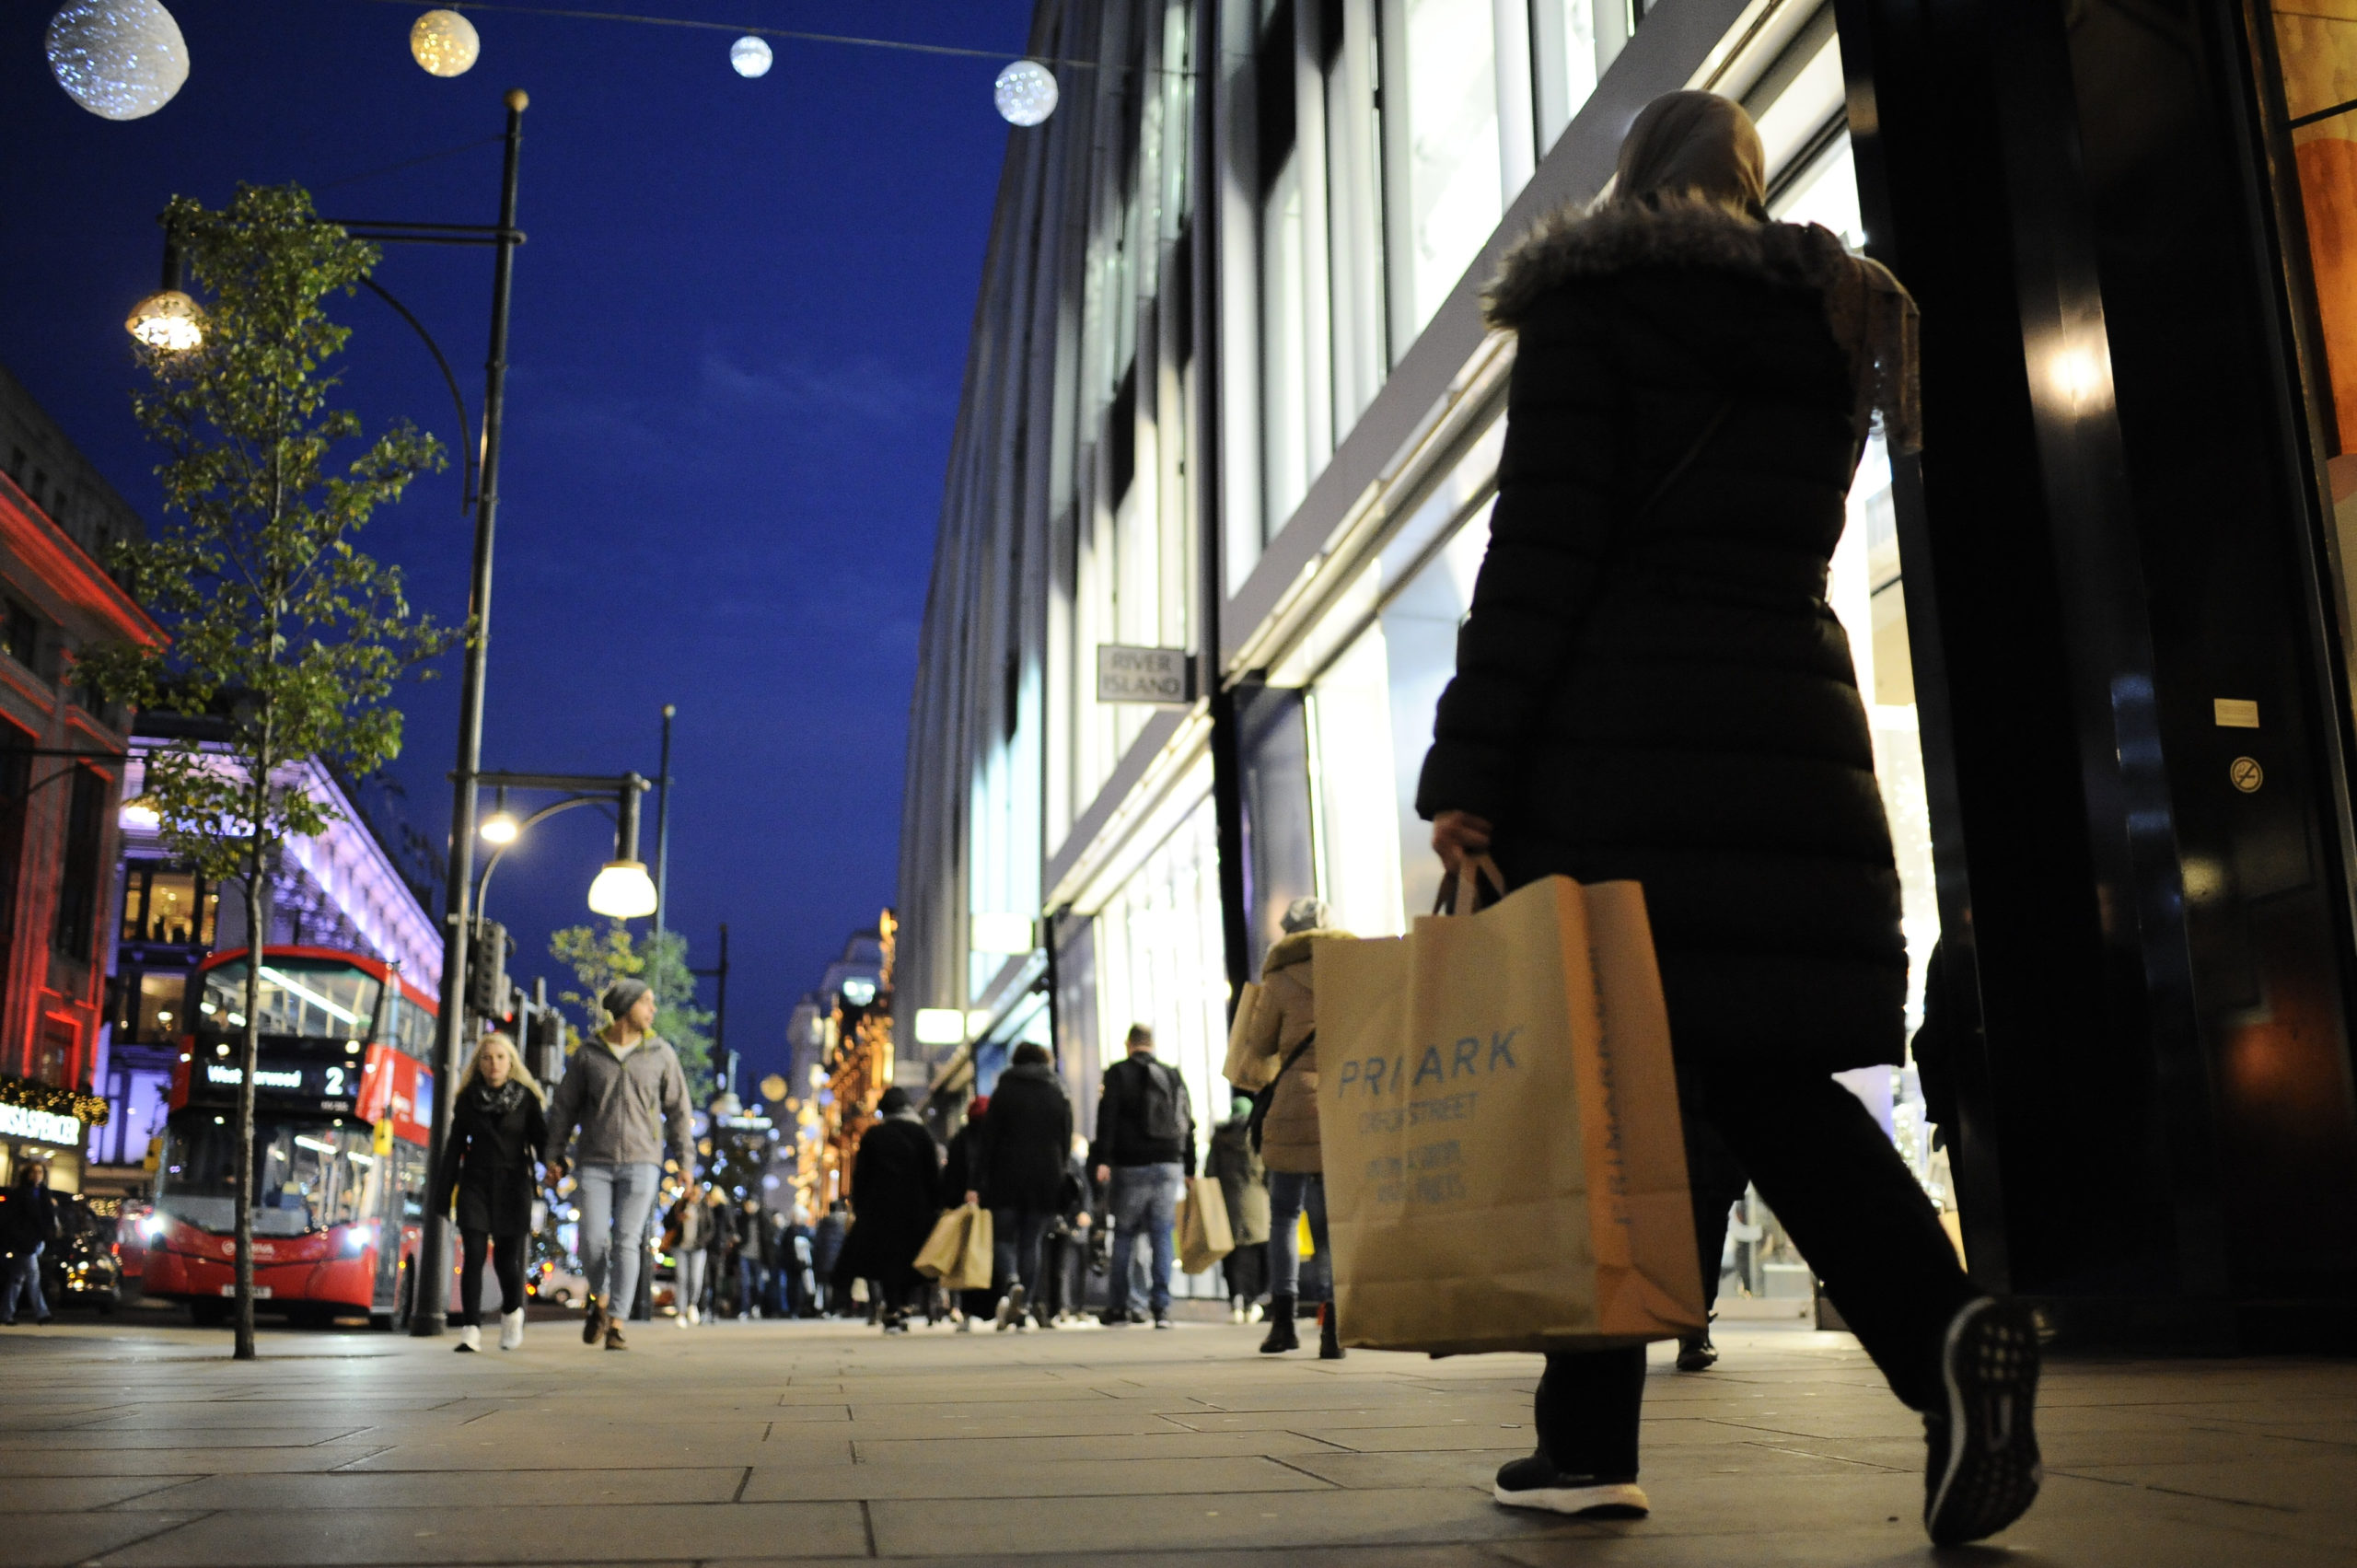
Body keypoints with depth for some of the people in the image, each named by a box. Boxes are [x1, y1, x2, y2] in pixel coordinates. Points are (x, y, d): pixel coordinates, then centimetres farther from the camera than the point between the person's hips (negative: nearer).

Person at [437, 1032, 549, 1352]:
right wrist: (445, 1193, 8)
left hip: (513, 1184, -1)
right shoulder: (467, 1099, 8)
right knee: (473, 1256, -9)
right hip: (475, 1184, 1)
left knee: (507, 1258, -2)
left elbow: (541, 1140, 1)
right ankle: (470, 1329, -8)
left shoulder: (526, 1098, 4)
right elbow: (454, 1147, 11)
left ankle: (512, 1311, 26)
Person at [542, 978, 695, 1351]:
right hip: (596, 1163, 1)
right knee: (592, 1241, -7)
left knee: (627, 1242, -8)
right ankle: (600, 1300, 21)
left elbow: (677, 1110, 6)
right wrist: (554, 1155, 3)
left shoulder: (661, 1053, 3)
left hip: (641, 1163, 0)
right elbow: (564, 1106, 9)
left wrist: (685, 1161, 2)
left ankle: (616, 1326, -4)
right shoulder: (588, 1053, 3)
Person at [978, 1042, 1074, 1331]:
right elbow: (1066, 1141, 9)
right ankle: (1025, 1304, 3)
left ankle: (1013, 1283, -23)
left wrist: (985, 1178, 1)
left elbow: (990, 1138, -2)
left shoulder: (1003, 1091, 2)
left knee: (1004, 1237, 5)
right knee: (1031, 1242, 8)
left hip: (1007, 1177, -2)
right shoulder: (1060, 1095, 9)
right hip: (1046, 1179, 2)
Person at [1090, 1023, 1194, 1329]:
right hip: (1169, 1165, 3)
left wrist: (1103, 1160, -12)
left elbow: (1107, 1118, -9)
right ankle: (1162, 1306, -3)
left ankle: (1117, 1307, 8)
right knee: (1162, 1235, 3)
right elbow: (1188, 1124, 13)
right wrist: (1189, 1170, 16)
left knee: (1123, 1235, 7)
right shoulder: (1174, 1076, 13)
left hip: (1131, 1166, -2)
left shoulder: (1118, 1073, 1)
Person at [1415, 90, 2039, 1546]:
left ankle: (1590, 1438, 2)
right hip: (1797, 728, 6)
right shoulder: (1832, 324, 21)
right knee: (1763, 1072, 6)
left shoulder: (1595, 303, 2)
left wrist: (1467, 764, -10)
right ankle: (1948, 1325, -16)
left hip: (1623, 734, -6)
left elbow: (1543, 547, -8)